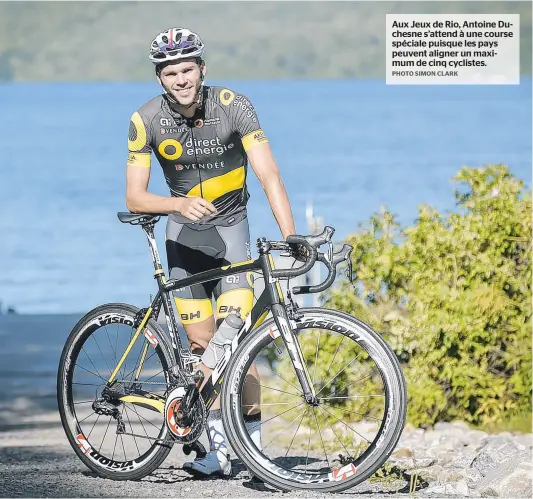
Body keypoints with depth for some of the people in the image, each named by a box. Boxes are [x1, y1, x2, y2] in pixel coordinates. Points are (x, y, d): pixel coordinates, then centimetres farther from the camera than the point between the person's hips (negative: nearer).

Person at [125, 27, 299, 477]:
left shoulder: (233, 106, -21)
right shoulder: (147, 120, -15)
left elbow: (269, 175, -26)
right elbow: (134, 196, -15)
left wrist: (289, 237, -38)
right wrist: (180, 204, -35)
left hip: (230, 225, -2)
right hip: (184, 229, 2)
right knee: (203, 346, 0)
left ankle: (252, 442, -9)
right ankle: (222, 448, 5)